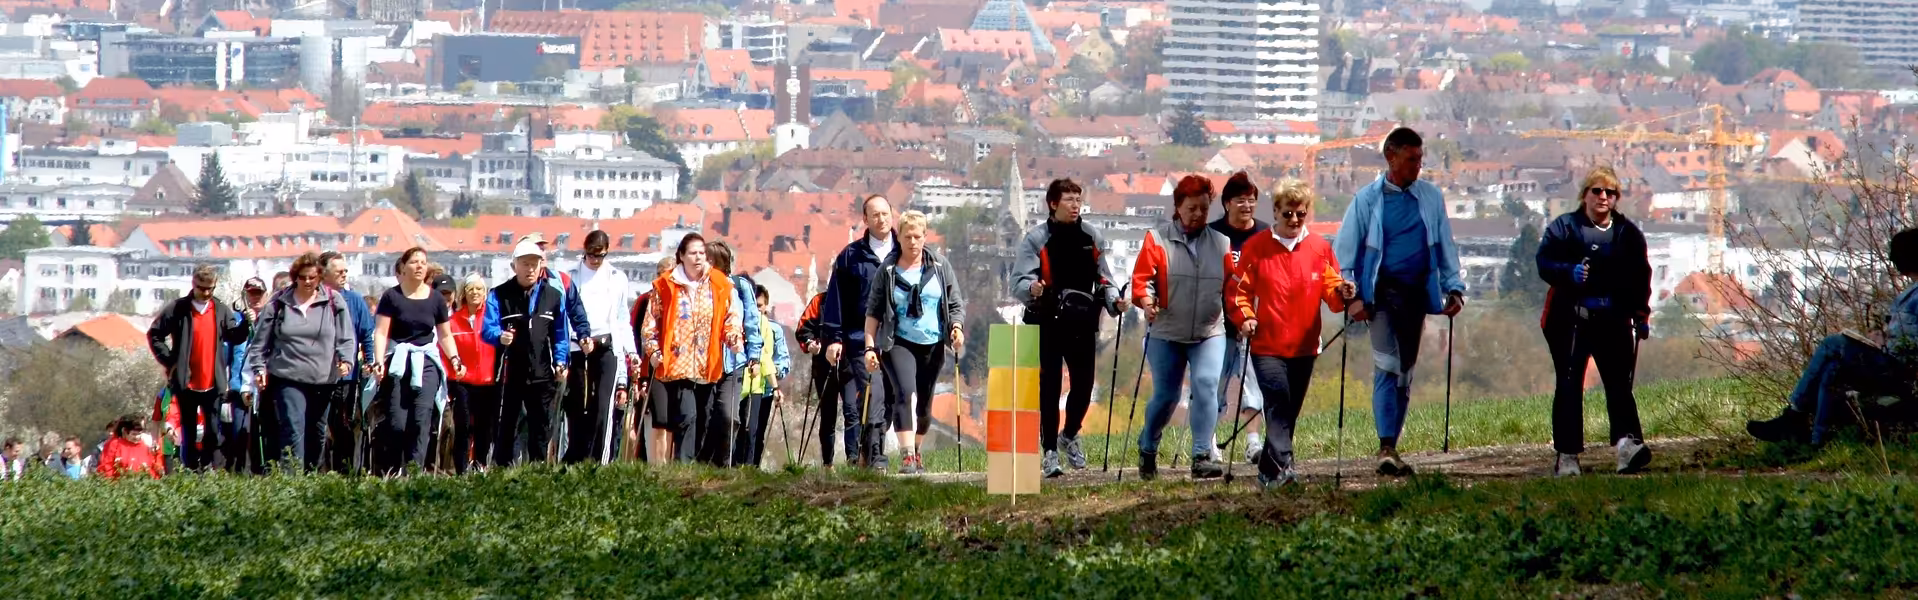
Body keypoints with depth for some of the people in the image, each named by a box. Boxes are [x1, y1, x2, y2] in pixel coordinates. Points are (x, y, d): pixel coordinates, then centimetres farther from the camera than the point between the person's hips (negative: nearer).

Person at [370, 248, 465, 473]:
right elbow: (381, 333, -4)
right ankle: (390, 474, 2)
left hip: (426, 363, 2)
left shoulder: (435, 299, 11)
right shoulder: (392, 297, 2)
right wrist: (379, 362, -17)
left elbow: (445, 335, 18)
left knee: (421, 419, -13)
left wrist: (454, 359, 2)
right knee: (396, 423, -7)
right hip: (397, 363, -2)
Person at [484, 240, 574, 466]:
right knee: (505, 429, -2)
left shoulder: (554, 295, 11)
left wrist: (560, 362, -1)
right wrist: (499, 336, -31)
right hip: (509, 375, -3)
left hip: (542, 376, 3)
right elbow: (487, 329, -9)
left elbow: (561, 333, 12)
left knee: (541, 429, 7)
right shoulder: (499, 295, 1)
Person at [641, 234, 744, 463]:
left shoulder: (720, 285, 8)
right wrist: (653, 351, -5)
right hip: (678, 365, -3)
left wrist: (734, 337, -9)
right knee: (686, 417, -16)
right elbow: (651, 322, 5)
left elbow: (732, 316, 10)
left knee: (704, 419, 5)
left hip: (708, 367, 3)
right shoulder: (666, 286, 2)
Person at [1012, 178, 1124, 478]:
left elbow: (1102, 276, 17)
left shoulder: (1092, 237, 10)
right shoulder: (1036, 239, -2)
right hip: (1047, 322, -3)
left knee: (1083, 385, 3)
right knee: (1049, 387, -3)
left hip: (1083, 321, 3)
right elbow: (1019, 281, -8)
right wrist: (1032, 289, -30)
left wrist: (1113, 299, -2)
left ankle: (1069, 435, 30)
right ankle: (1049, 451, 4)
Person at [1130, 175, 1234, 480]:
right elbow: (1142, 277, -5)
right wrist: (1146, 300, -24)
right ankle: (1147, 449, 29)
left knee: (1206, 386, -18)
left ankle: (1202, 456, -18)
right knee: (1165, 396, 4)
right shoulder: (1157, 238, 2)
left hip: (1209, 333, 1)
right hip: (1166, 334, -1)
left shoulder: (1221, 243, 10)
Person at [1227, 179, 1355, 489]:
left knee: (1289, 410, 9)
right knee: (1278, 404, -18)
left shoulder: (1319, 248, 7)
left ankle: (1269, 470, 21)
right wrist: (1245, 316, -16)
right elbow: (1238, 289, 1)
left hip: (1305, 345, 4)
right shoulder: (1256, 247, -1)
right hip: (1267, 344, -4)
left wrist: (1341, 293, -16)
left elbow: (1330, 288, 6)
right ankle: (1280, 467, -26)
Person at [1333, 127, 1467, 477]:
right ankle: (1386, 448, -22)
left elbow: (1445, 246, 15)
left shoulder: (1431, 197, 9)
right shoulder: (1368, 199, 0)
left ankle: (1391, 448, 15)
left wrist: (1453, 288, 4)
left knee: (1405, 372, 7)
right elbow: (1344, 251, 2)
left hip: (1416, 293, 4)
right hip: (1382, 290, -4)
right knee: (1387, 367, -16)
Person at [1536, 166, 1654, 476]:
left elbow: (1640, 277, 15)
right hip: (1570, 319, -2)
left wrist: (1640, 316, 7)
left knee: (1619, 383, -10)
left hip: (1613, 321, 2)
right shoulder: (1564, 227, 5)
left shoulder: (1628, 233, 12)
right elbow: (1544, 263, -4)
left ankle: (1627, 442, -25)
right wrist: (1569, 272, -23)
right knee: (1569, 386, 0)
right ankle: (1567, 455, 1)